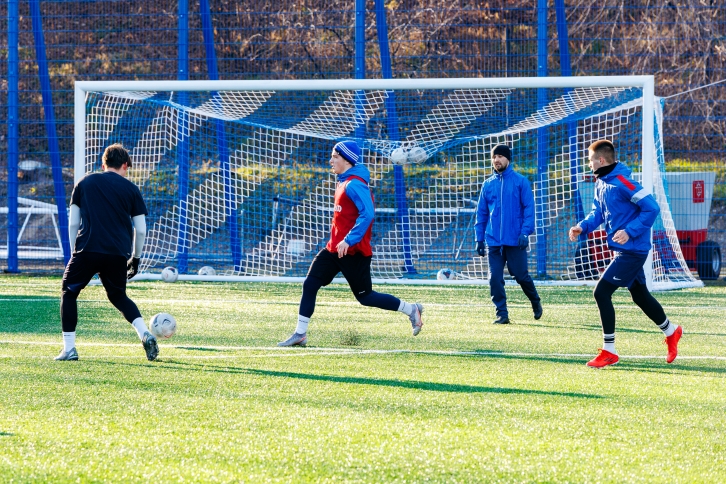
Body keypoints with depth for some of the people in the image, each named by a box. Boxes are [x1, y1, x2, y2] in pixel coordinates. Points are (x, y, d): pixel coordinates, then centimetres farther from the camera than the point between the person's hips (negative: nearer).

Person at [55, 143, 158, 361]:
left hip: (87, 249, -2)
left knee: (69, 293, 14)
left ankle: (69, 349, 5)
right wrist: (135, 258, 22)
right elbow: (141, 230, 9)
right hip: (118, 253, 2)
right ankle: (145, 334, 1)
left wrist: (74, 252, 17)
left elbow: (73, 223, 9)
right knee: (118, 296, 22)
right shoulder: (130, 189, 10)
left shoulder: (85, 183, 11)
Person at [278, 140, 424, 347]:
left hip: (353, 251, -9)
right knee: (309, 285, 1)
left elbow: (367, 214, -28)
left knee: (365, 296, -1)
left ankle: (411, 309, 13)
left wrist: (349, 240, -31)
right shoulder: (343, 182, 12)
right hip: (335, 248, 9)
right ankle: (300, 334, 5)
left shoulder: (355, 184, -18)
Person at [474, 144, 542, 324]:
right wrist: (479, 239, 8)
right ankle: (502, 314, 3)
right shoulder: (488, 184, 10)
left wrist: (525, 232, -15)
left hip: (515, 240, -3)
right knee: (495, 279, -4)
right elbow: (481, 213, 12)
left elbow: (529, 208, -5)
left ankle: (535, 301, 28)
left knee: (521, 275, 2)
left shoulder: (520, 181, -1)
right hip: (494, 241, 3)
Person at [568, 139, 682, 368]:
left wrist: (630, 231, -26)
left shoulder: (622, 182, -21)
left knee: (601, 291, -13)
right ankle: (671, 332, 44)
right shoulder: (601, 183, 7)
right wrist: (582, 227, -3)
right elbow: (598, 212, 16)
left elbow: (652, 208, -21)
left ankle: (609, 351, -7)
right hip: (620, 250, 10)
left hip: (633, 250, -10)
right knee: (639, 295, 22)